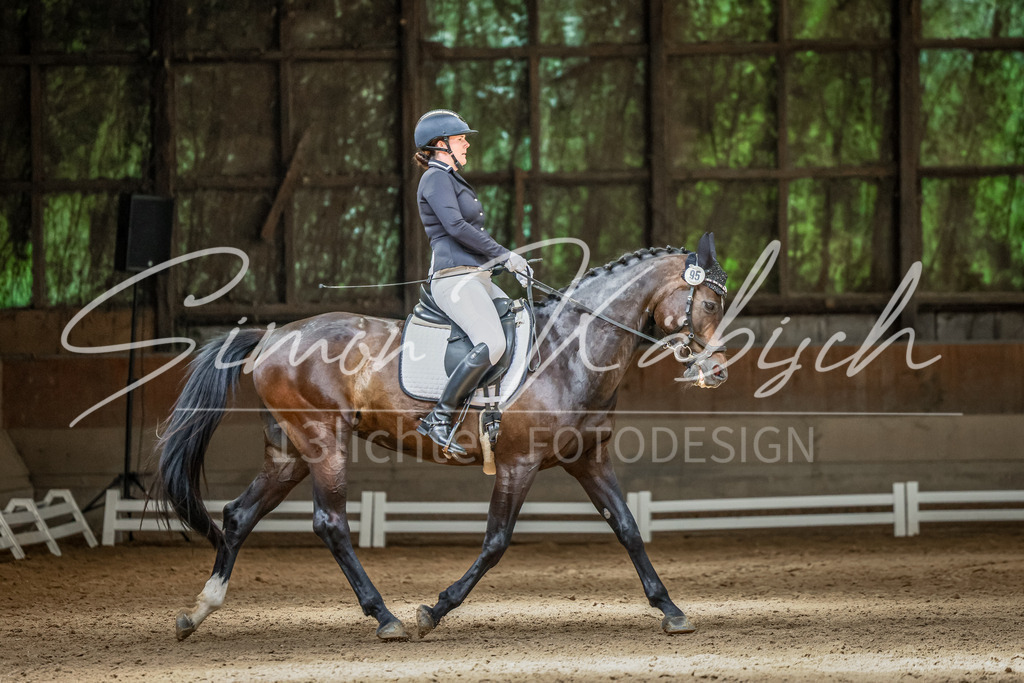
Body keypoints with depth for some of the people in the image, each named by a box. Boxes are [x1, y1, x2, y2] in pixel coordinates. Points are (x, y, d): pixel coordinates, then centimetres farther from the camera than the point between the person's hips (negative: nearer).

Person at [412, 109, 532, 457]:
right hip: (455, 279, -11)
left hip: (477, 279, 11)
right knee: (491, 344, -28)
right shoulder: (437, 179, -6)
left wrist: (512, 263, 18)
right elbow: (455, 226, -19)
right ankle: (439, 418, -21)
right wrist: (504, 255, -15)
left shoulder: (452, 180, 25)